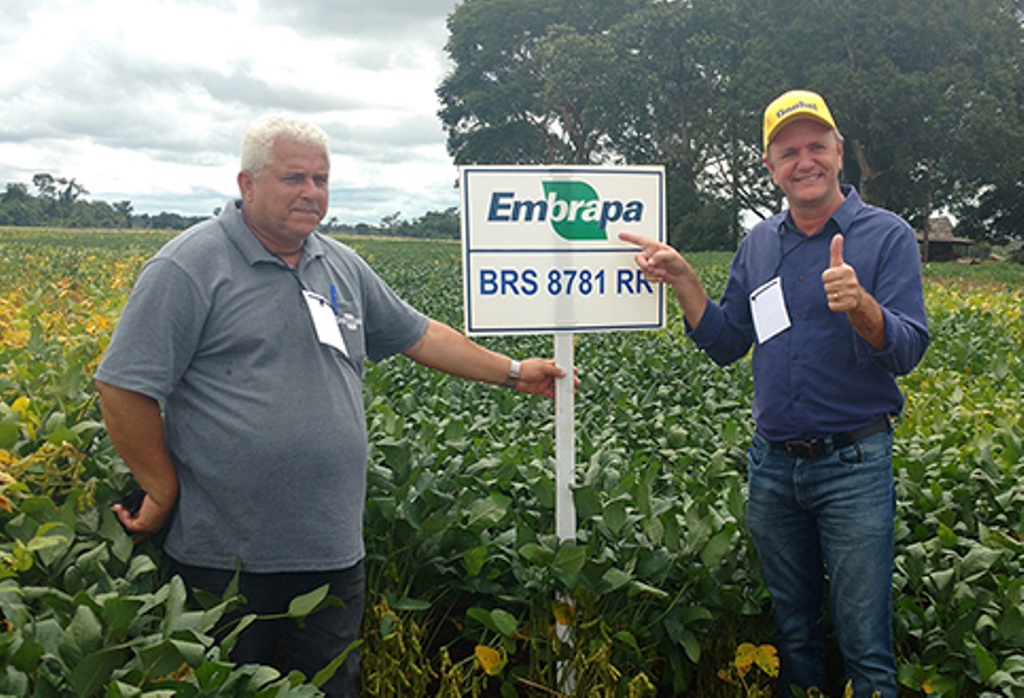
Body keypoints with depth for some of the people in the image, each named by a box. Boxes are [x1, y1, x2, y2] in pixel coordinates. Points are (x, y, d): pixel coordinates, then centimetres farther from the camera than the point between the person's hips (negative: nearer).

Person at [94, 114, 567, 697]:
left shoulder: (343, 267, 12)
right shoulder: (191, 267, -9)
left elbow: (418, 334, 20)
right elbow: (125, 387, -11)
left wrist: (514, 372, 19)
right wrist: (166, 494, -8)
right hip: (227, 559, -5)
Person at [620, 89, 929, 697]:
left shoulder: (887, 235, -6)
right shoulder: (758, 245, 9)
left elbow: (908, 350, -14)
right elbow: (727, 345, 11)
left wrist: (860, 305, -33)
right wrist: (682, 279, -1)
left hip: (854, 465, -4)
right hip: (772, 464, 5)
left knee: (865, 642, 3)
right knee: (792, 630, 18)